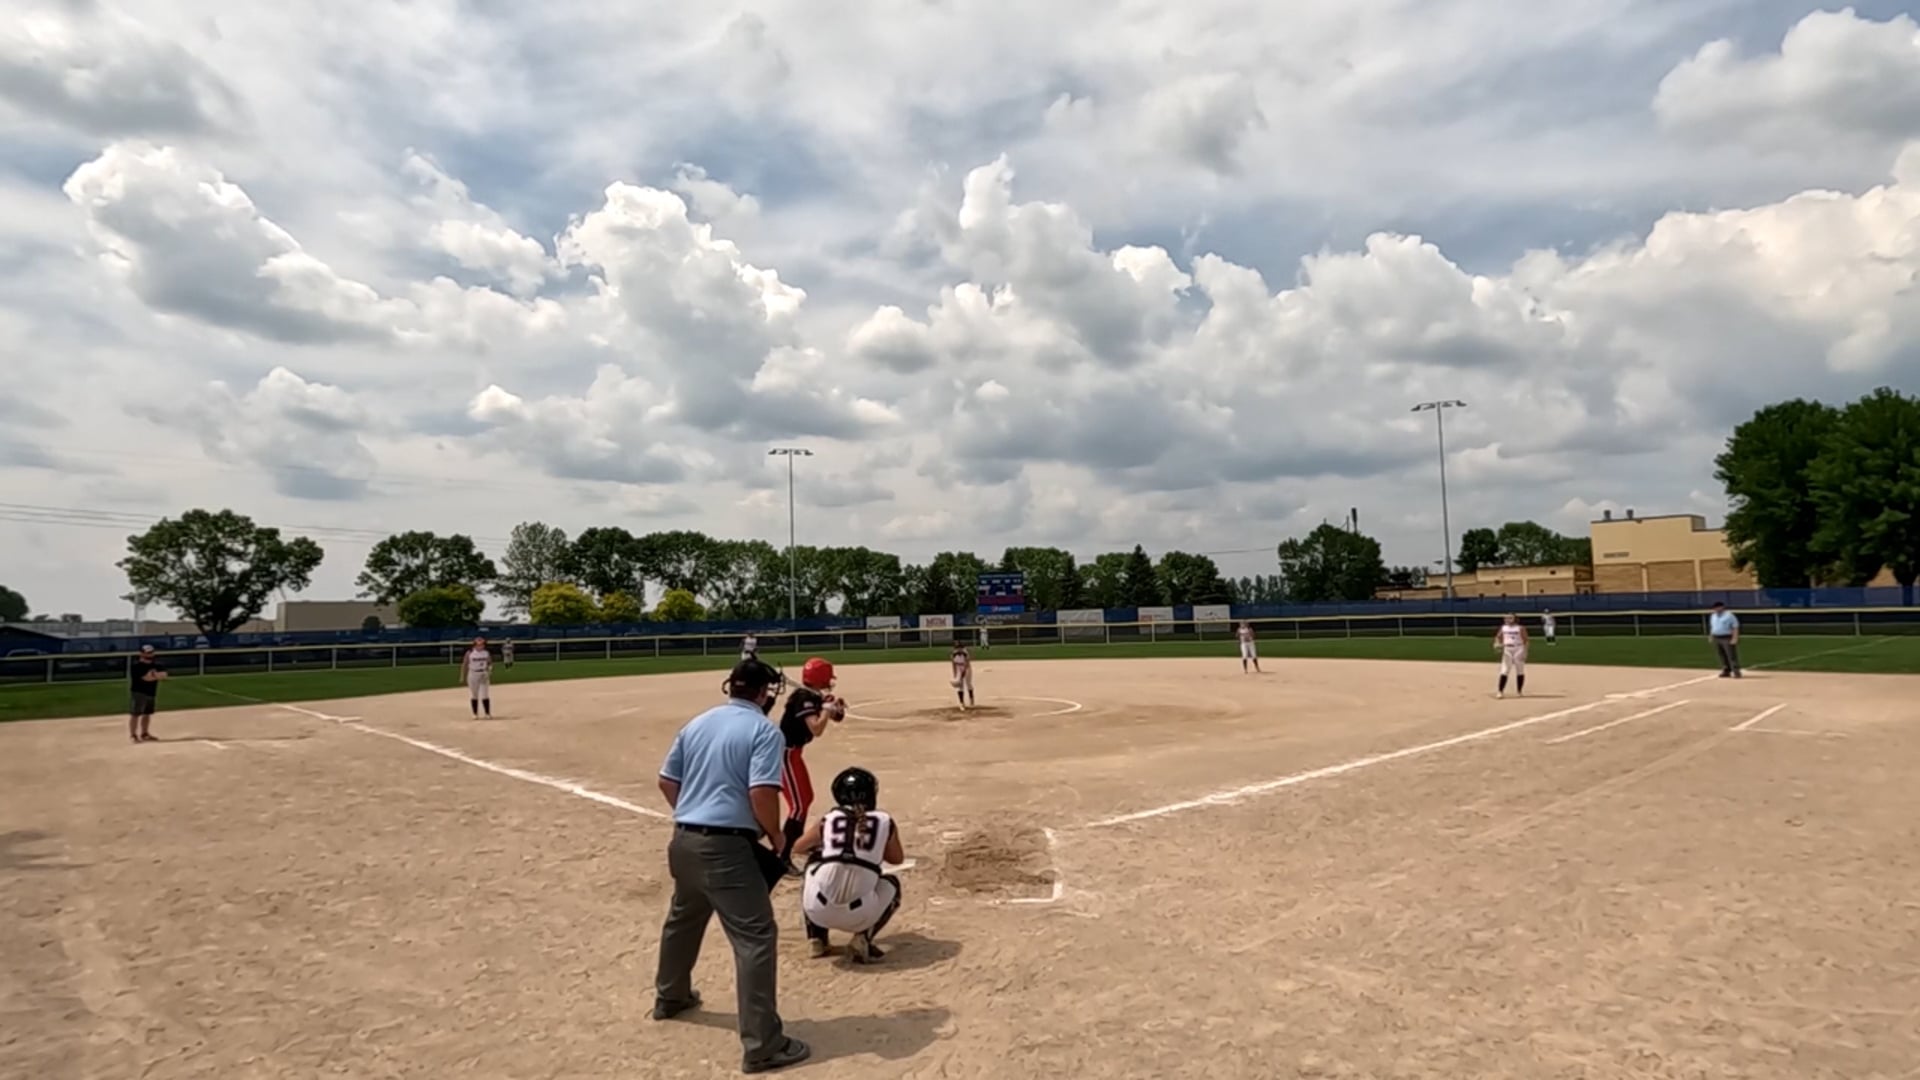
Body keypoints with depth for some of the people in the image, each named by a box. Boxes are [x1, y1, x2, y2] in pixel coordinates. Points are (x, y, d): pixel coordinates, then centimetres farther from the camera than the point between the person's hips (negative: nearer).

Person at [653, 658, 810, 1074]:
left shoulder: (697, 723, 11)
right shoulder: (764, 730, -11)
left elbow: (667, 780, 15)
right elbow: (762, 793, -20)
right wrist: (776, 836, -5)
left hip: (683, 840, 8)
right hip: (725, 846, -8)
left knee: (683, 919, 30)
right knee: (756, 936, -5)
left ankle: (670, 996, 52)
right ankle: (763, 1046, -6)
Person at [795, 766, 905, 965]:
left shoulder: (828, 820, 8)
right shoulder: (885, 822, 6)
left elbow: (800, 847, 26)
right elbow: (897, 859, 22)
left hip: (818, 911, 1)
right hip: (859, 916, -1)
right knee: (891, 884, 29)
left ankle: (817, 939, 26)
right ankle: (863, 939, 8)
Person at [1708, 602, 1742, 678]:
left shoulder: (1729, 615, -7)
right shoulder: (1713, 616, 15)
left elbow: (1735, 627, -11)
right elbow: (1712, 627, 22)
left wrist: (1735, 638, -19)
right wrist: (1711, 637, 15)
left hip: (1728, 639, -7)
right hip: (1716, 639, 7)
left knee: (1732, 655, -9)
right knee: (1722, 656, 8)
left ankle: (1736, 672, -9)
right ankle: (1726, 671, 14)